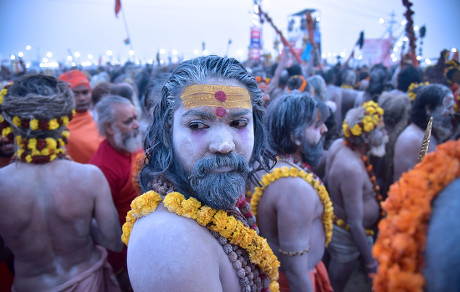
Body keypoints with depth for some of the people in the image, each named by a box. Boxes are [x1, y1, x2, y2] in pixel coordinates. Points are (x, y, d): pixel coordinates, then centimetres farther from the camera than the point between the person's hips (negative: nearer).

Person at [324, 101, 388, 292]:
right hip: (347, 236, -7)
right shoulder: (352, 168, -35)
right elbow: (355, 224, -29)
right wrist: (370, 261, -17)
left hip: (334, 222, 7)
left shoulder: (339, 145, -10)